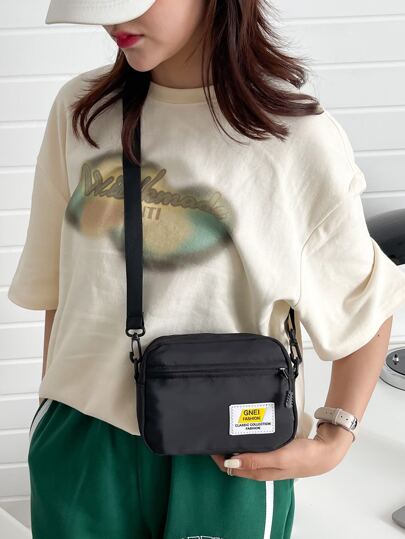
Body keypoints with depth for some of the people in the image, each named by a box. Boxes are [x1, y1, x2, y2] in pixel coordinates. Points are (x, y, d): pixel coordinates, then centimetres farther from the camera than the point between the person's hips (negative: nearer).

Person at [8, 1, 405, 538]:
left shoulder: (298, 137, -12)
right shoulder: (82, 109, 0)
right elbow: (58, 282, 9)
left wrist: (333, 443, -9)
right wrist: (53, 412, 14)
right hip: (82, 445, 3)